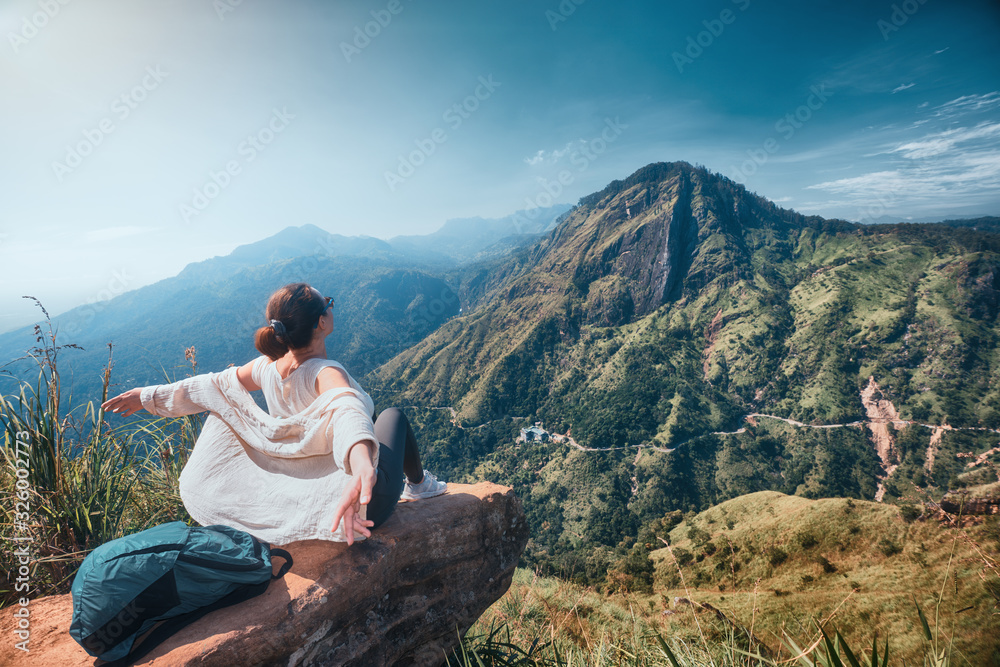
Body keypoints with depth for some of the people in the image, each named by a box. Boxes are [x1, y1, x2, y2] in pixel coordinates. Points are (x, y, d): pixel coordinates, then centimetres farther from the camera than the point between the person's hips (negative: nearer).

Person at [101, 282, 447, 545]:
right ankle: (419, 485, 36)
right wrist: (362, 466, -68)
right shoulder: (325, 373, -29)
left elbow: (216, 384, 5)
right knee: (394, 414, 17)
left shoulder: (268, 366, -9)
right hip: (368, 503, -5)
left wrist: (149, 394, 20)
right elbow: (348, 410, -51)